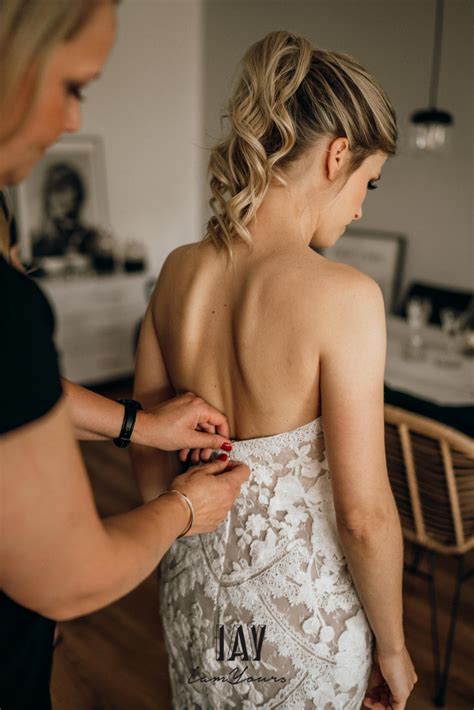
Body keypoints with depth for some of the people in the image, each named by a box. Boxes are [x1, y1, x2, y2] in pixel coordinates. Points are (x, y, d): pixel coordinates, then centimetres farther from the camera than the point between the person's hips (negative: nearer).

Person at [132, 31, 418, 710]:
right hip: (301, 603, -4)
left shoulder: (178, 271, -8)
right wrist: (393, 647, -4)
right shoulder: (344, 296, -25)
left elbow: (146, 449, 1)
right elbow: (363, 515, -21)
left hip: (194, 583, 5)